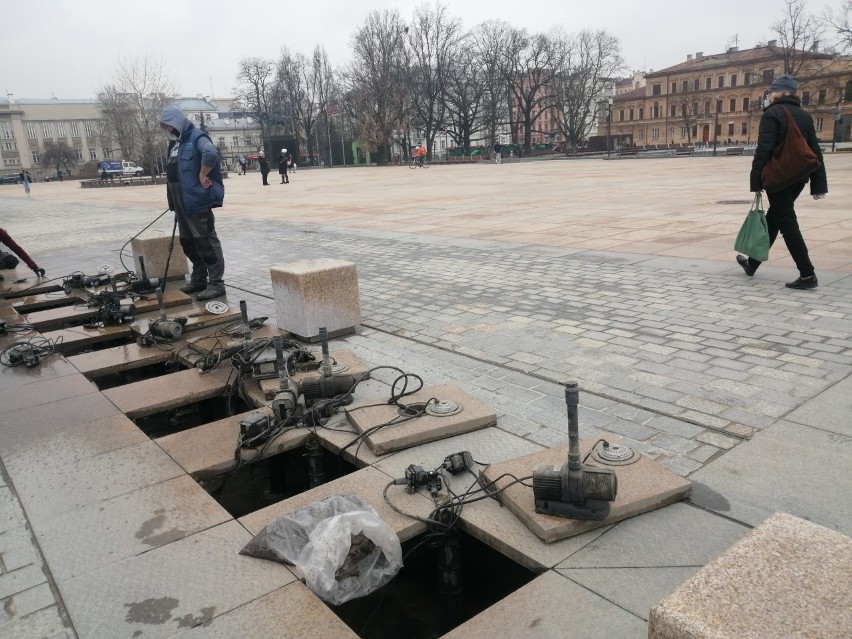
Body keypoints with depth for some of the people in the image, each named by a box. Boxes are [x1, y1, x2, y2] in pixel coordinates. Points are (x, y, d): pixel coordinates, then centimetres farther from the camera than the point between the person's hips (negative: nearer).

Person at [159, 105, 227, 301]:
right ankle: (198, 280, 25)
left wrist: (202, 177, -21)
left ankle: (216, 283, -2)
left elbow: (211, 154, -31)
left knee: (206, 242, -6)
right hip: (182, 203, 10)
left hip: (198, 201, -10)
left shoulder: (196, 137, -11)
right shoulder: (175, 143, 18)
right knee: (188, 242, 15)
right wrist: (173, 201, 14)